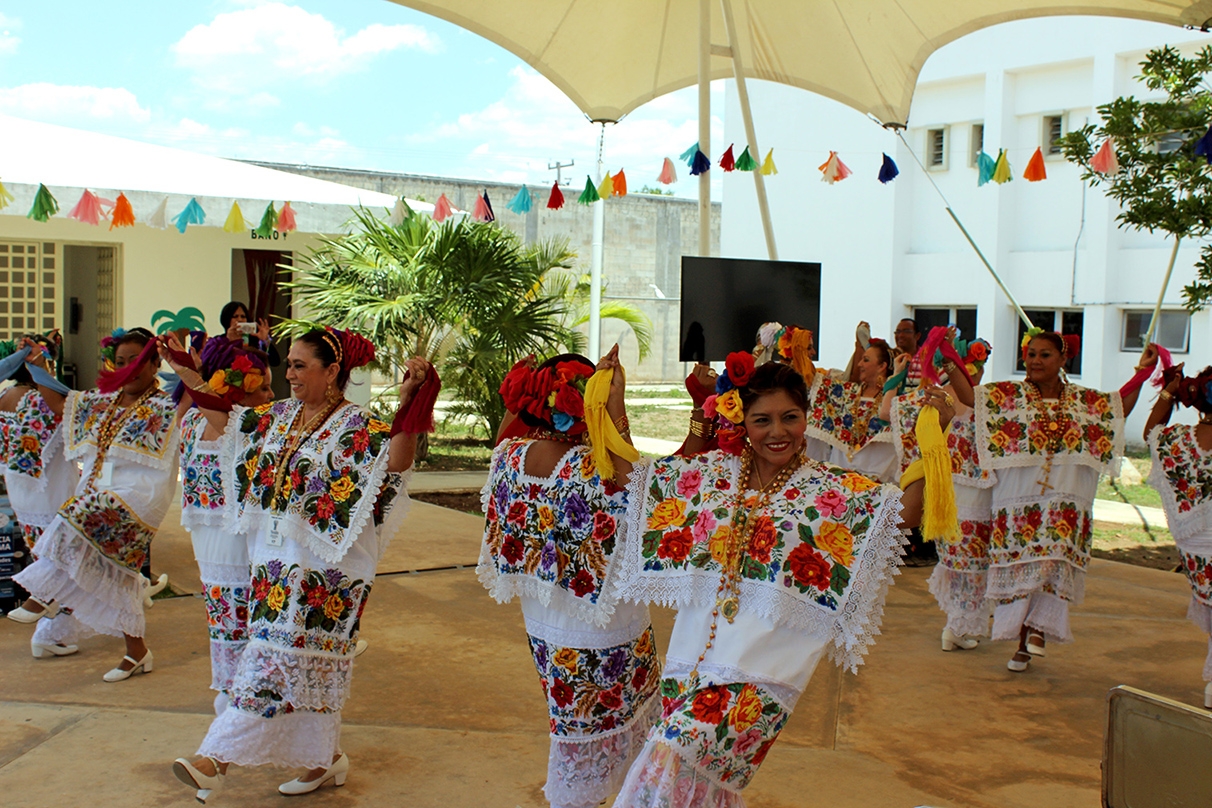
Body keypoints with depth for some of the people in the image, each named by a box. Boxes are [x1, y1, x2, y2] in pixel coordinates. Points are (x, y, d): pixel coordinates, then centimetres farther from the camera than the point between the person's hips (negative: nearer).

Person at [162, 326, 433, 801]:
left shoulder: (357, 428, -13)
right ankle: (325, 760, 25)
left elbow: (397, 462, -29)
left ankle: (216, 760, -1)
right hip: (274, 559, 7)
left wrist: (407, 404, -42)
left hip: (320, 568, -7)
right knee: (307, 658, 13)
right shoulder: (280, 416, 9)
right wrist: (185, 372, 19)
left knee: (278, 656, -3)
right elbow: (226, 421, 23)